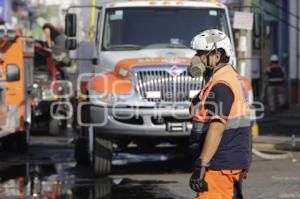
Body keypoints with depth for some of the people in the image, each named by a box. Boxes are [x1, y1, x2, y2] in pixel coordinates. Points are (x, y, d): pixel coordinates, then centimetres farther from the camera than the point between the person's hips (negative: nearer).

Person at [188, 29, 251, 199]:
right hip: (235, 162, 11)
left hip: (220, 165, -11)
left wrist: (201, 166, -27)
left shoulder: (221, 85, -17)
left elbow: (217, 128, -25)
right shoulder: (233, 78, 17)